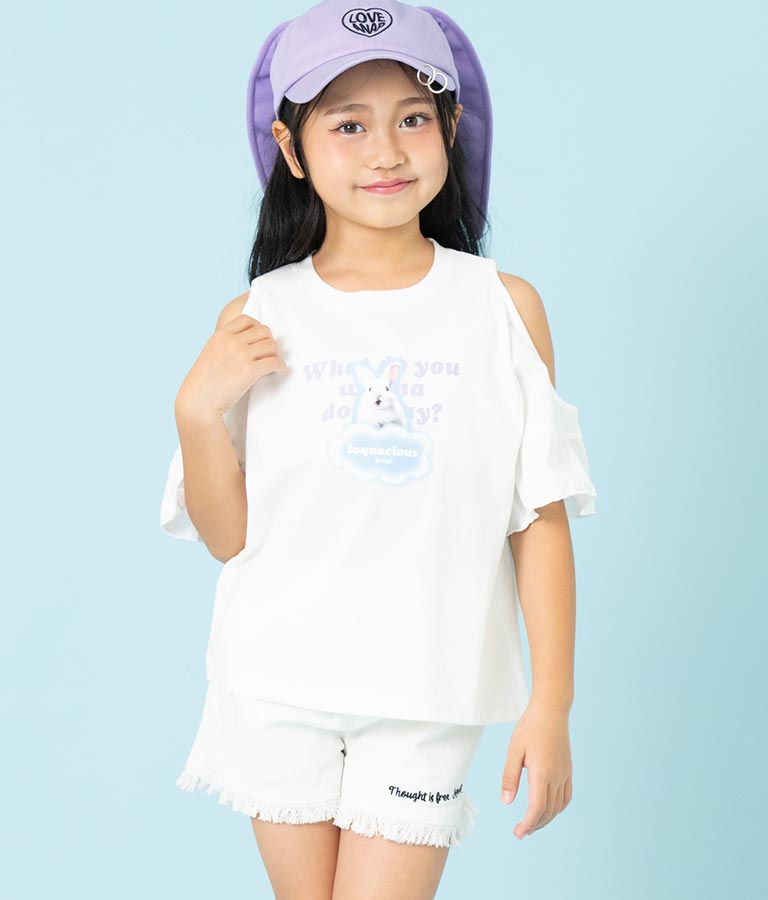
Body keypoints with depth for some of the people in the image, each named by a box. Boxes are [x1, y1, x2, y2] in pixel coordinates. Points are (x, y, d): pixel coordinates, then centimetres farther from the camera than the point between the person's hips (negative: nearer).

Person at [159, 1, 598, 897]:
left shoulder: (505, 307, -4)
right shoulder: (257, 320, -2)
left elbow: (541, 517, -3)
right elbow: (227, 536, 1)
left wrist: (551, 704, -5)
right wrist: (197, 410, -15)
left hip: (424, 696, -1)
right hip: (277, 687, 2)